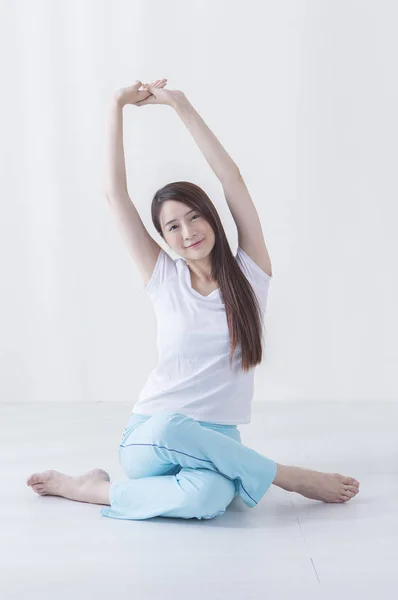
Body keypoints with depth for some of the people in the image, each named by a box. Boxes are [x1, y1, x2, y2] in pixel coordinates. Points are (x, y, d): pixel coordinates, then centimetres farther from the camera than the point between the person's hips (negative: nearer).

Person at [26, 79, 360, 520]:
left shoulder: (249, 272, 2)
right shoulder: (164, 280, 3)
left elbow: (232, 178, -5)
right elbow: (115, 193, 1)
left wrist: (181, 104, -5)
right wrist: (117, 108, 4)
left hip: (216, 445, -1)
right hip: (149, 441, 2)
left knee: (208, 495, -39)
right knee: (170, 427, -38)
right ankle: (297, 479, -19)